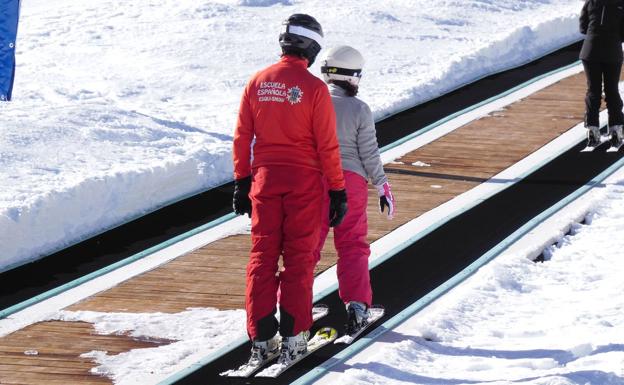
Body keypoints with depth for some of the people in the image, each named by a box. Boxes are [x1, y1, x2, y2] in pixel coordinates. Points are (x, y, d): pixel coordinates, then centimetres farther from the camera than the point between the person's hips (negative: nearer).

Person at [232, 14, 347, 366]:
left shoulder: (257, 83, 0)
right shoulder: (314, 88, -12)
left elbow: (242, 137, 5)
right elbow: (328, 145, -10)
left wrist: (242, 182, 13)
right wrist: (338, 191, -3)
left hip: (264, 179, 3)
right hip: (305, 183, -3)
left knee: (262, 257, 7)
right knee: (299, 259, 4)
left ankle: (262, 339, 6)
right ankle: (293, 338, 2)